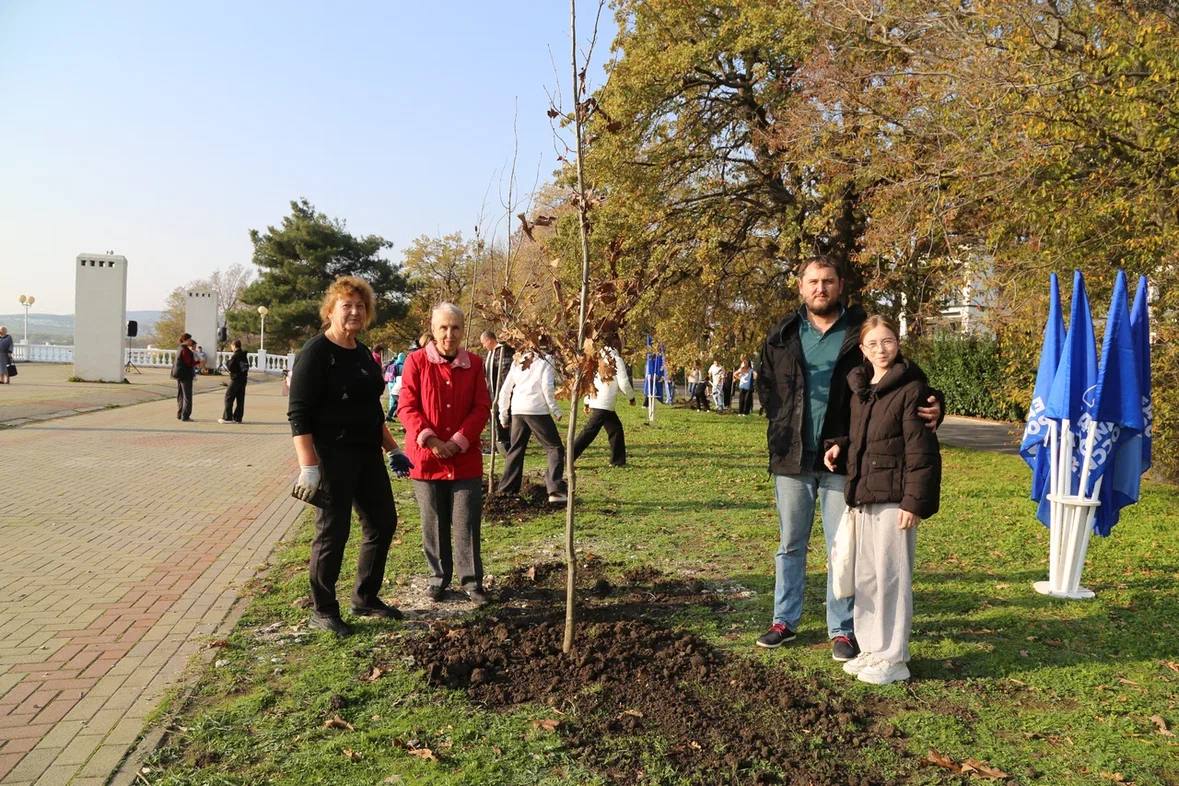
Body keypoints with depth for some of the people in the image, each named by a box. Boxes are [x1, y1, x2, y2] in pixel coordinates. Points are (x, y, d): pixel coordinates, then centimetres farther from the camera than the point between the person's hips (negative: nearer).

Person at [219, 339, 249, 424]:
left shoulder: (235, 356, -14)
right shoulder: (244, 355, 10)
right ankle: (237, 418, 9)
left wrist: (229, 360, 0)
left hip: (235, 379, -8)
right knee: (240, 399, 8)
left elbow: (230, 368, -15)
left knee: (229, 398, -1)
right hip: (243, 379, 8)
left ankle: (227, 417, -2)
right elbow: (247, 366, 16)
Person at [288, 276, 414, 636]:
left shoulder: (363, 354, 13)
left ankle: (365, 598, 29)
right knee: (333, 531, -1)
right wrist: (309, 467, -23)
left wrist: (392, 448, 20)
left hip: (367, 454, 9)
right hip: (332, 456, -8)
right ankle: (322, 611, 16)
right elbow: (298, 415, -16)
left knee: (383, 522, 13)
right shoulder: (316, 352, -11)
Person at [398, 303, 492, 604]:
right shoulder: (416, 361, -3)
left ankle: (471, 580, 15)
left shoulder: (474, 363, 3)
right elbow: (407, 407, -6)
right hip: (426, 456, -1)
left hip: (466, 458, 1)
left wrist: (458, 441, -11)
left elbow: (482, 407, 0)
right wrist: (429, 440, -18)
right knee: (434, 523, 10)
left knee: (467, 523, 3)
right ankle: (438, 577, 25)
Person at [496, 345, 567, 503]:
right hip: (537, 410, -5)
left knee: (516, 450, 17)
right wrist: (555, 409, -3)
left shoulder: (517, 362, 17)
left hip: (517, 411, 5)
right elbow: (547, 387, -11)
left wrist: (503, 414, 23)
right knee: (555, 448, 2)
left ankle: (506, 490, 15)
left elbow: (505, 390, 17)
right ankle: (556, 491, -8)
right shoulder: (544, 361, 1)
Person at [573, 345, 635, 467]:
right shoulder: (617, 361, -8)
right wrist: (631, 397, 6)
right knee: (589, 432, -7)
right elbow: (624, 384, -10)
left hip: (595, 402, 8)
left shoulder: (600, 361, 12)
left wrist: (587, 402, 19)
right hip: (603, 406, -8)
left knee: (616, 429, 16)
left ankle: (618, 460, 19)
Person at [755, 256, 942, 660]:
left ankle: (842, 629, 18)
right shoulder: (783, 335, 5)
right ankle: (784, 620, 27)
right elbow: (765, 384, 18)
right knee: (790, 544, 14)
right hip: (792, 458, 3)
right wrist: (781, 425, 8)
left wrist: (932, 405, -24)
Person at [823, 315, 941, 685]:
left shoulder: (911, 389, -10)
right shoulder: (859, 390, 13)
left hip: (894, 499, -8)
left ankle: (893, 658, 9)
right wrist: (840, 446, 5)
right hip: (864, 496, 8)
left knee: (891, 577, -2)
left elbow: (921, 451, -13)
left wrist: (915, 502, -17)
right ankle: (872, 648, 26)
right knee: (865, 578, 14)